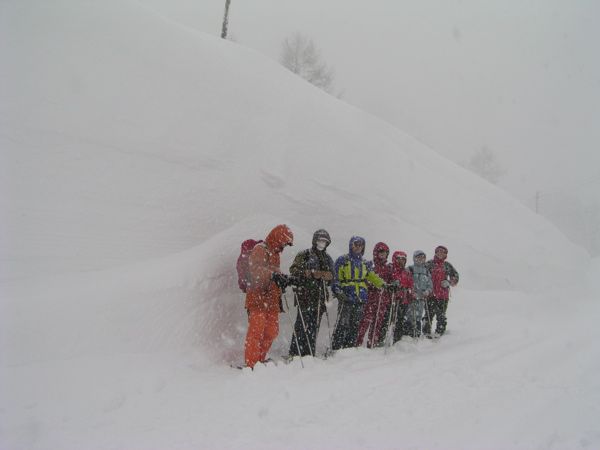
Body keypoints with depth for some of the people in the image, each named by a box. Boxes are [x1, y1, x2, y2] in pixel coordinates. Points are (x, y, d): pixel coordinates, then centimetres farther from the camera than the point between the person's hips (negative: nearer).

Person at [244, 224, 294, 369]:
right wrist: (273, 275, -43)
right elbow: (256, 269, -27)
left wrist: (282, 278, 11)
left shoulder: (274, 253, 21)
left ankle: (260, 360, 21)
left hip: (271, 299, 9)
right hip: (258, 296, -9)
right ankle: (251, 363, -4)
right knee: (256, 331, -9)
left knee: (271, 332, 9)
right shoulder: (260, 249, -8)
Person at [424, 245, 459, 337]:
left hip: (443, 295, 2)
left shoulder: (447, 265, 10)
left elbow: (455, 276, 16)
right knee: (429, 314, -5)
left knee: (441, 315, 4)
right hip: (431, 294, -2)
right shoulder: (429, 264, 5)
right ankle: (426, 333, 3)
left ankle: (440, 333, 13)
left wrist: (448, 282, -3)